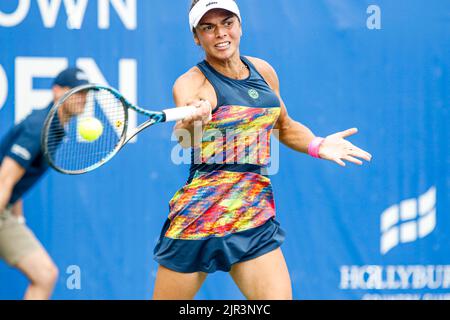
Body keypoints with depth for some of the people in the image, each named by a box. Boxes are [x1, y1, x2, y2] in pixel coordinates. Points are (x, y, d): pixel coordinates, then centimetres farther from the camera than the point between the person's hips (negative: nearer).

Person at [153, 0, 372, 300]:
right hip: (199, 216, -4)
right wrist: (192, 122, -51)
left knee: (278, 296, -12)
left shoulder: (263, 72, 10)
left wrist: (316, 145, 7)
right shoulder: (191, 83, -8)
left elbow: (285, 126, 26)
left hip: (256, 216, 4)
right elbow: (186, 138, -28)